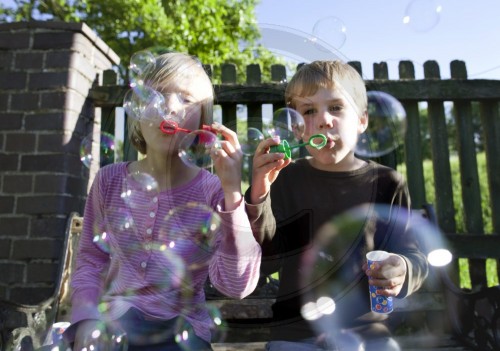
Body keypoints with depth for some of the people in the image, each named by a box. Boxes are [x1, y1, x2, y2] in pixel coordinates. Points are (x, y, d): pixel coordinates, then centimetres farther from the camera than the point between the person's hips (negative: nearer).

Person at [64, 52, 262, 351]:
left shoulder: (213, 191, -10)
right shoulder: (110, 180, -1)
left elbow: (237, 285, -19)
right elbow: (91, 260, 6)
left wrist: (232, 193, -26)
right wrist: (87, 319, -10)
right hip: (111, 324, 1)